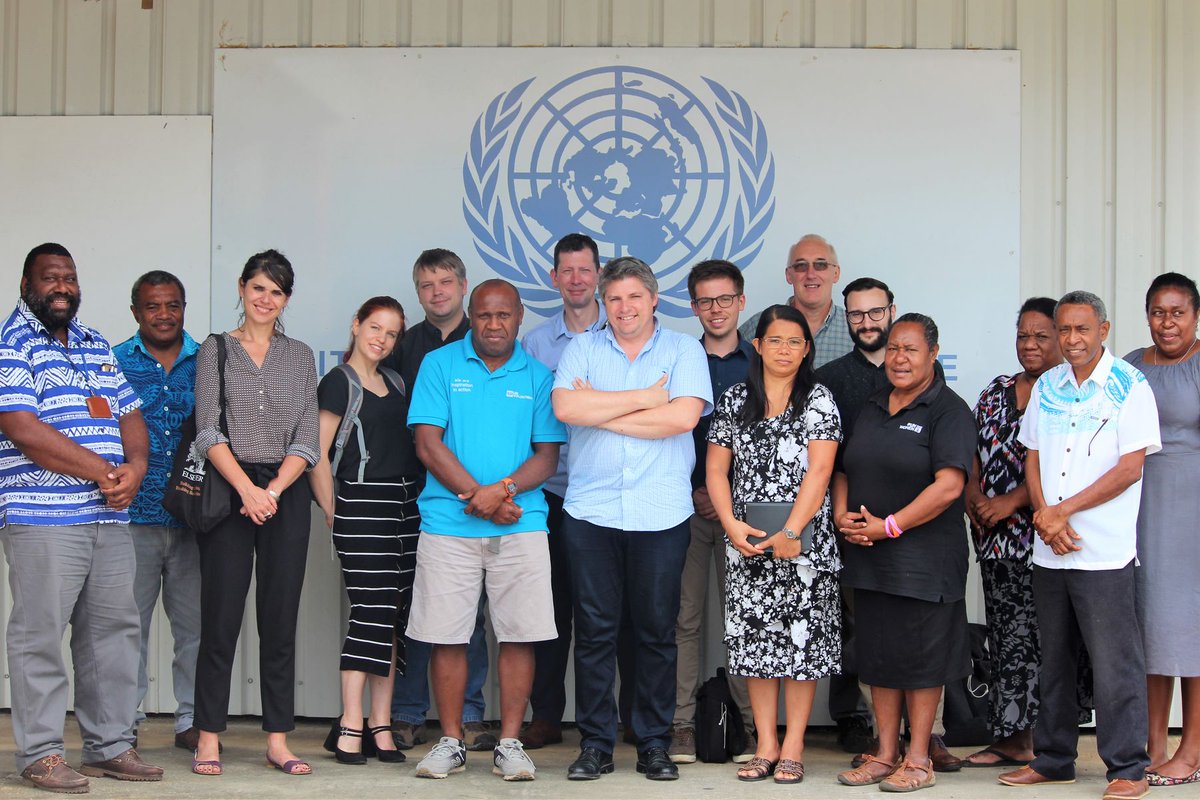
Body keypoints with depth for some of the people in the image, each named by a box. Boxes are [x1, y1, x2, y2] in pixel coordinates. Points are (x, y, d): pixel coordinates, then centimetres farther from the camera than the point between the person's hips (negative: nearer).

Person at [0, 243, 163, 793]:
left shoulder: (97, 346, 20)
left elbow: (129, 415, 19)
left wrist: (135, 468, -3)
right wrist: (103, 472, -12)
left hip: (109, 518, 7)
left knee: (115, 629, 8)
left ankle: (110, 746, 16)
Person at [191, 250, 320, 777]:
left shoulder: (300, 357, 13)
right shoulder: (215, 350, 7)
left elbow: (306, 440, 6)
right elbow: (208, 432, -3)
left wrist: (273, 490, -10)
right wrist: (248, 489, -15)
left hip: (285, 493, 2)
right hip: (229, 491, -2)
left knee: (281, 621, 3)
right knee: (221, 618, -3)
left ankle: (277, 742, 7)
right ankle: (209, 739, 3)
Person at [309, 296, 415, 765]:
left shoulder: (395, 383, 18)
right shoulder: (338, 383, -2)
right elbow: (316, 454, -7)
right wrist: (332, 513, -8)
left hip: (404, 505, 7)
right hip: (363, 502, -7)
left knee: (391, 619, 5)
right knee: (372, 612, -10)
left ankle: (380, 726, 10)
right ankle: (351, 726, -5)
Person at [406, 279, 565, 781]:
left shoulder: (538, 377, 10)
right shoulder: (440, 364, 6)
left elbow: (547, 455, 5)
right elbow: (428, 443, -2)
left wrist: (504, 489, -14)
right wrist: (478, 496, -10)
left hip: (521, 525, 1)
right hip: (448, 522, -1)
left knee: (520, 635, -1)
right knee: (446, 635, 1)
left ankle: (510, 743, 9)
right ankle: (450, 742, 13)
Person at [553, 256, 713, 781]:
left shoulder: (683, 350, 6)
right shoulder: (582, 349, 9)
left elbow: (684, 416, -11)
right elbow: (566, 407, -10)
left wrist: (601, 413, -7)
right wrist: (646, 397, -7)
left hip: (661, 516, -1)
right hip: (590, 512, 1)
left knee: (657, 631, 5)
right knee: (593, 630, 3)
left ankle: (655, 744, 15)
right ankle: (595, 743, 12)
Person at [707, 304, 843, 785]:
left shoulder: (818, 400, 1)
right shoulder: (734, 401, 10)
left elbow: (818, 472, -8)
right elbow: (716, 469, 9)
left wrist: (791, 533, -16)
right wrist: (732, 524, -6)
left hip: (803, 541, -3)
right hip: (747, 542, 3)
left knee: (801, 637, -2)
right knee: (754, 638, 4)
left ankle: (793, 746, 6)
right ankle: (766, 745, 12)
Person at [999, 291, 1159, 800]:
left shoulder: (1129, 386, -5)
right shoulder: (1046, 387, 11)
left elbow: (1130, 467, -11)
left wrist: (1062, 511, -12)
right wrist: (1044, 517, -4)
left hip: (1104, 551, -6)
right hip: (1048, 550, 6)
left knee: (1114, 662, -3)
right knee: (1054, 659, 14)